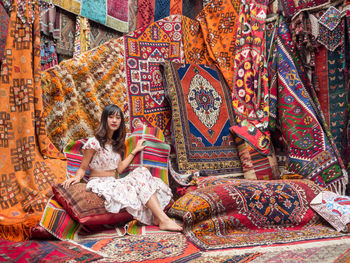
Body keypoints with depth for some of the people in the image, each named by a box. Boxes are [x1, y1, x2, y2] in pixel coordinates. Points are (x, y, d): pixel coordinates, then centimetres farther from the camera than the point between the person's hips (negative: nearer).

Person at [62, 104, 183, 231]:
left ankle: (157, 218, -31)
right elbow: (83, 168, -4)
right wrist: (76, 178, -26)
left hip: (113, 183, 7)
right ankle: (164, 221, -30)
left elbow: (119, 169, 12)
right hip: (99, 183, -7)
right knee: (140, 181, -25)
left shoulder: (116, 143, 14)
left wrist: (135, 151, 19)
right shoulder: (94, 142, -7)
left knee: (142, 172, -19)